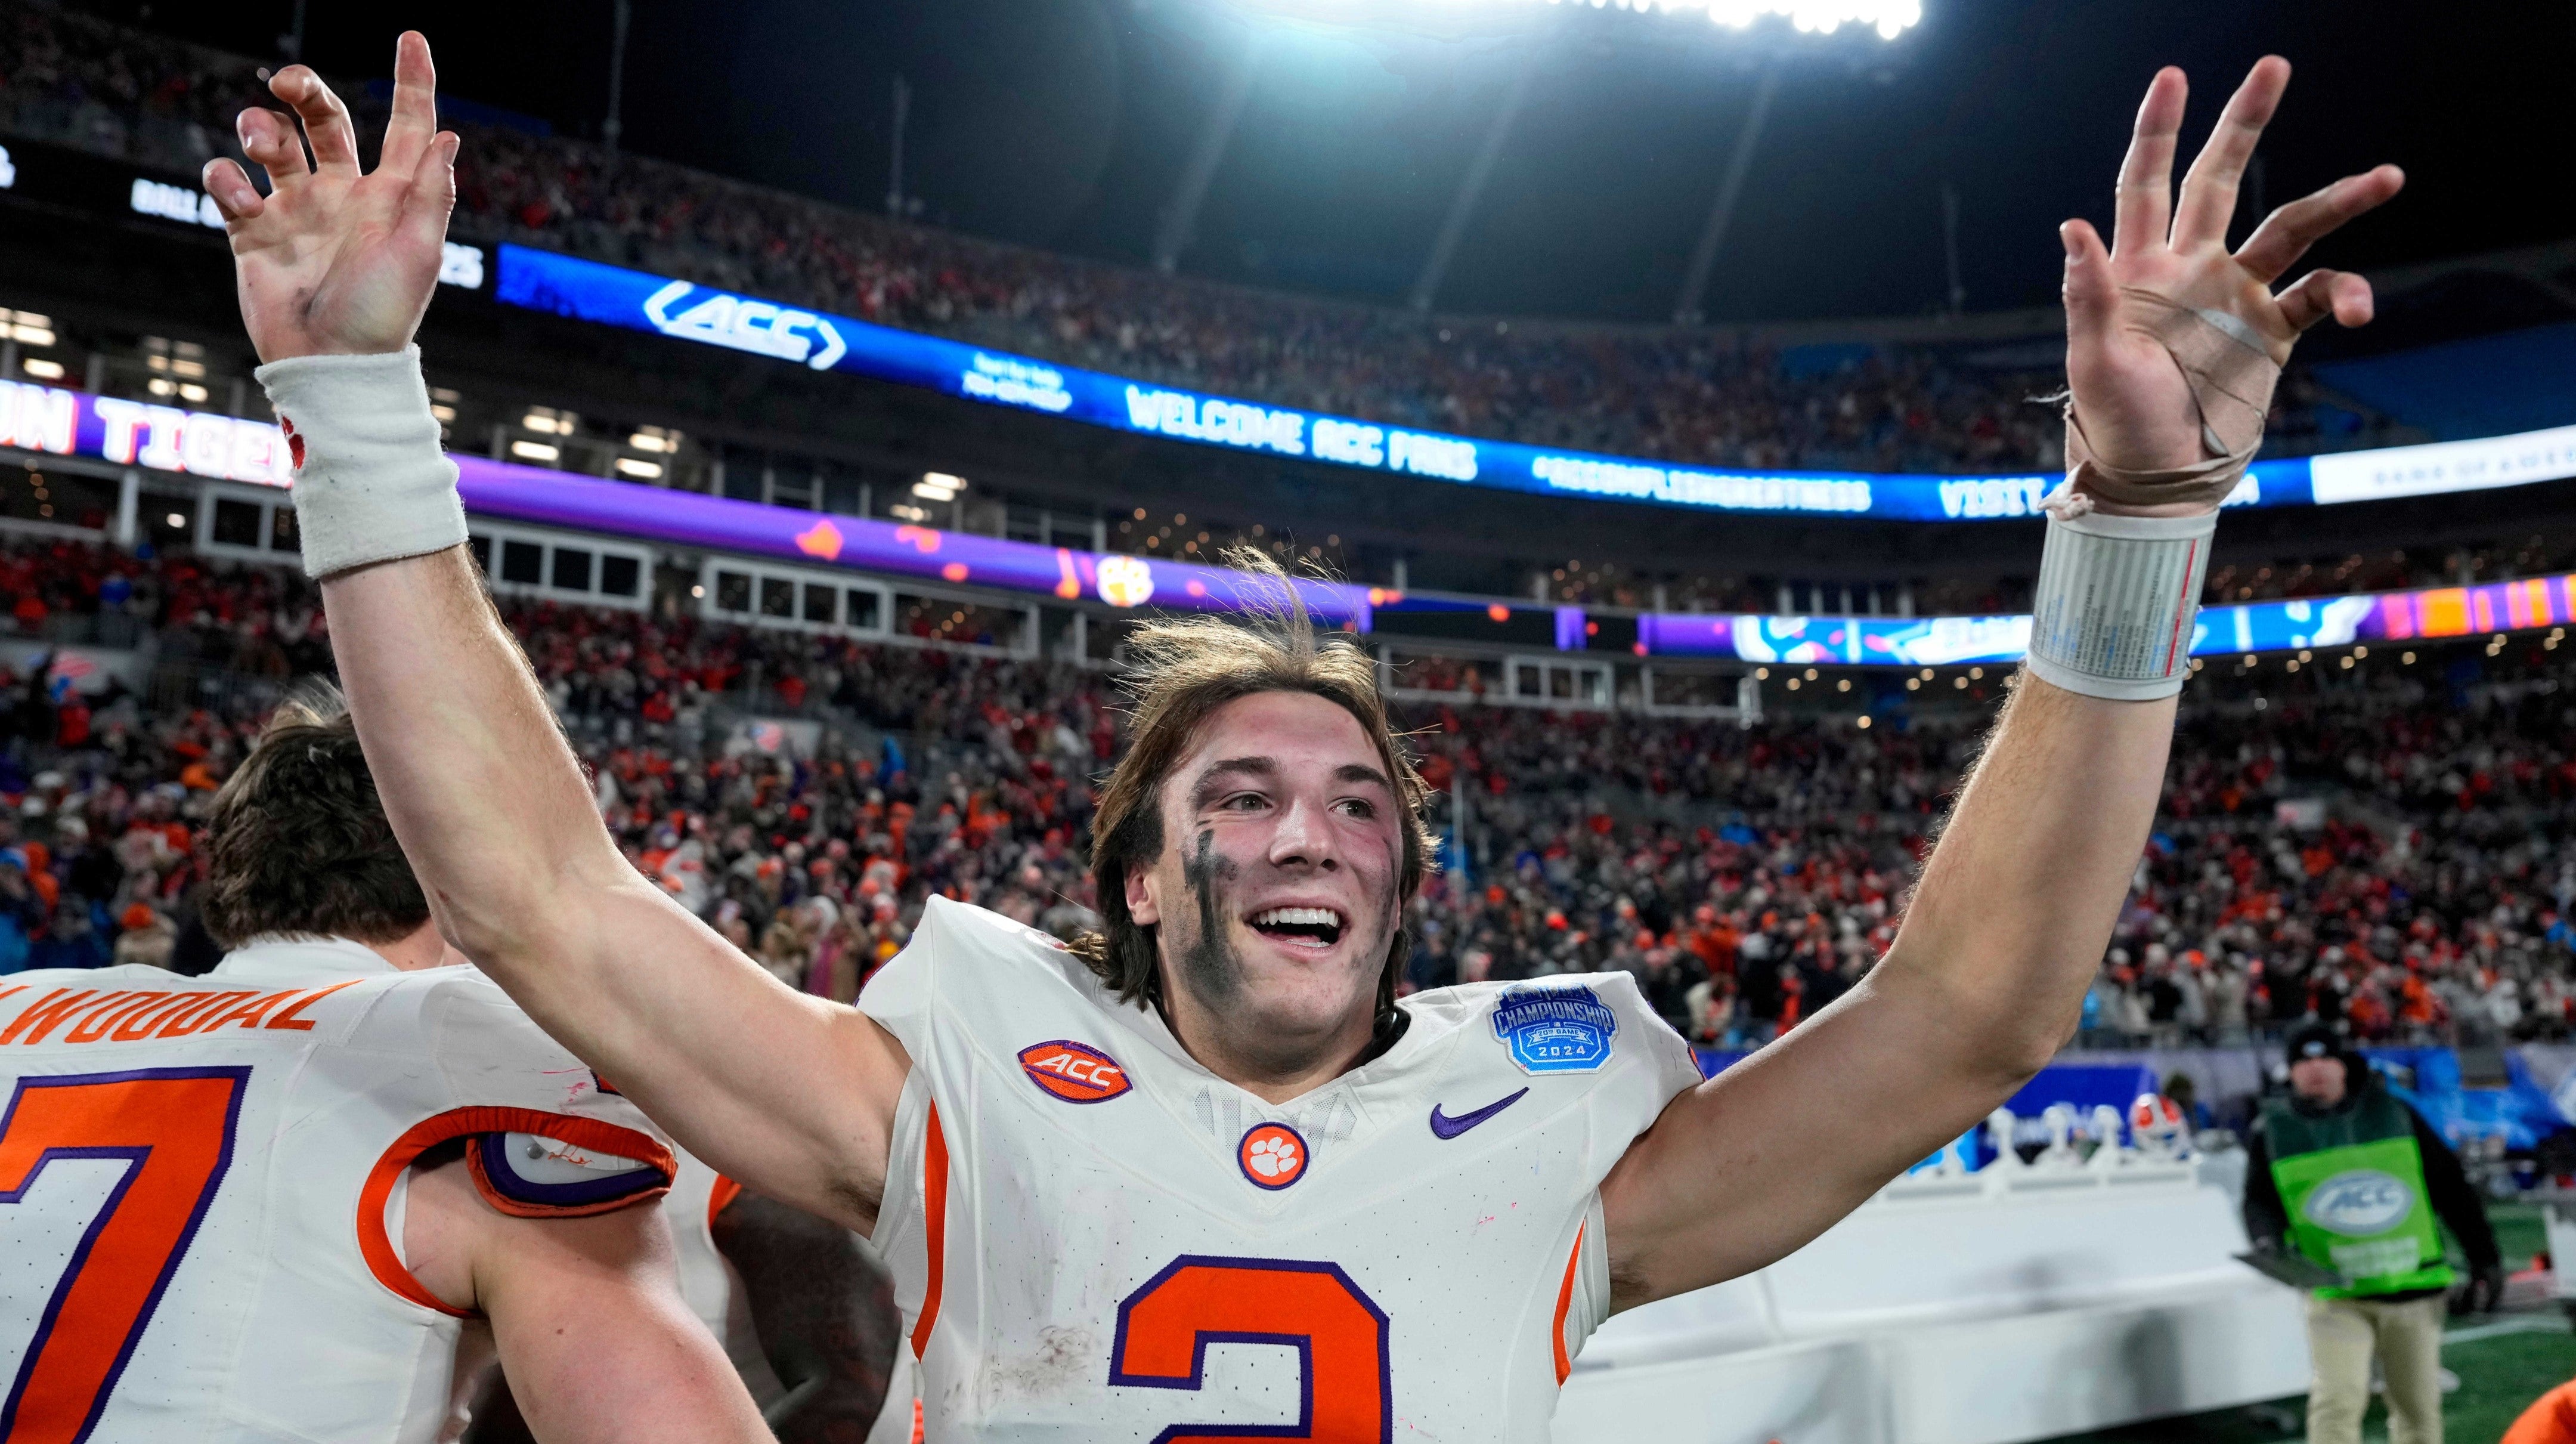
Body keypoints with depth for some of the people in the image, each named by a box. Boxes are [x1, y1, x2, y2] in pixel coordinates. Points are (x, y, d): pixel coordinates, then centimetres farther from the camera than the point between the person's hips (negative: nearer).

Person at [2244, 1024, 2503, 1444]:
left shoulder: (2393, 1113, 2)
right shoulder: (2273, 1132, 0)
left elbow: (2450, 1186, 8)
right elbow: (2260, 1201, 6)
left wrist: (2483, 1258, 7)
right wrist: (2267, 1240, -14)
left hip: (2414, 1289, 2)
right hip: (2337, 1296, -2)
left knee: (2419, 1407, 12)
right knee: (2337, 1402, -14)